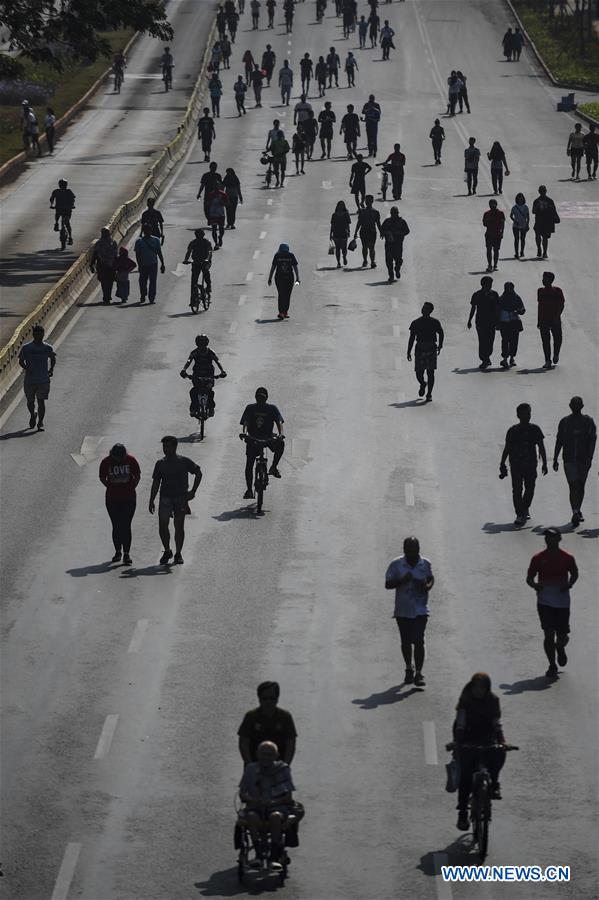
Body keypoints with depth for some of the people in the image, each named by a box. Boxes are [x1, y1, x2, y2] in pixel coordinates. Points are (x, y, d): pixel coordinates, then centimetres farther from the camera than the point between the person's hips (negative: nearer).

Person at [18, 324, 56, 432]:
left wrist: (51, 369, 3)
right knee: (30, 401, 11)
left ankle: (40, 423, -1)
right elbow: (21, 361, 2)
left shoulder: (48, 348, 1)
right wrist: (26, 368, -17)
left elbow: (53, 359, 17)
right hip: (29, 380, 1)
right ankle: (33, 414, 42)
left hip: (43, 380, -1)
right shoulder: (26, 348, -3)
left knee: (41, 401, -6)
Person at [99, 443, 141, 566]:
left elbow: (137, 476, 6)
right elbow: (102, 478, 7)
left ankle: (127, 553, -5)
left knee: (126, 526, -6)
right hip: (112, 499, 1)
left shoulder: (131, 460, -7)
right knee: (116, 526, 6)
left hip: (128, 499, -1)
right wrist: (111, 488, 0)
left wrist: (131, 488, -1)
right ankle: (118, 552, 19)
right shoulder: (106, 462, -6)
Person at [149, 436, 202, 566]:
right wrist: (151, 501, 7)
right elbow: (156, 483, 12)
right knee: (162, 525, -8)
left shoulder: (184, 461, 0)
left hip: (181, 498, -2)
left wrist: (193, 491, 0)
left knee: (179, 526, 0)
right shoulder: (160, 464, 8)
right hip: (165, 498, 2)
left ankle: (178, 554, 10)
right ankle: (167, 551, 10)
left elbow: (198, 473, 7)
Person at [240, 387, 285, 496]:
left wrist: (281, 434, -29)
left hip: (268, 438, 0)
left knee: (280, 443, -30)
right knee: (249, 464, -8)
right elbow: (245, 422, -9)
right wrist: (244, 433, -30)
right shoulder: (250, 408, 2)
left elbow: (279, 422, -9)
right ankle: (249, 490, 0)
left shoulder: (272, 408, 1)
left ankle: (274, 467, -13)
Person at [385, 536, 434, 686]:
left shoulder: (425, 563, -1)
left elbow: (431, 578, 15)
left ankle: (418, 674, -8)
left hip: (420, 610, -1)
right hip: (402, 610, 1)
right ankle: (409, 669, 33)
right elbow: (388, 584, -3)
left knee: (418, 641, -11)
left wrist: (428, 586, -8)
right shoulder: (396, 565, -4)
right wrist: (402, 580, -21)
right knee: (406, 642, 12)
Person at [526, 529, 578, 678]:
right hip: (545, 602, 0)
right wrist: (535, 585, -18)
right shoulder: (538, 558, -1)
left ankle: (560, 648, 40)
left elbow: (574, 574, 14)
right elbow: (529, 578, 5)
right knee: (549, 634, -6)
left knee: (562, 635, 3)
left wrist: (569, 585, -7)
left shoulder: (567, 558, 0)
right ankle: (552, 666, 8)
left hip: (562, 602, 0)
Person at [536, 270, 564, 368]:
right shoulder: (541, 291, 8)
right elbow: (539, 305, 14)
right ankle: (548, 361, 1)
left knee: (557, 338, 1)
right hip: (543, 320, 3)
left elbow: (562, 305, -4)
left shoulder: (557, 290, -3)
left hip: (555, 320, -3)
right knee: (545, 341, -2)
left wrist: (557, 316, -16)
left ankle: (556, 354, 28)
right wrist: (538, 321, 12)